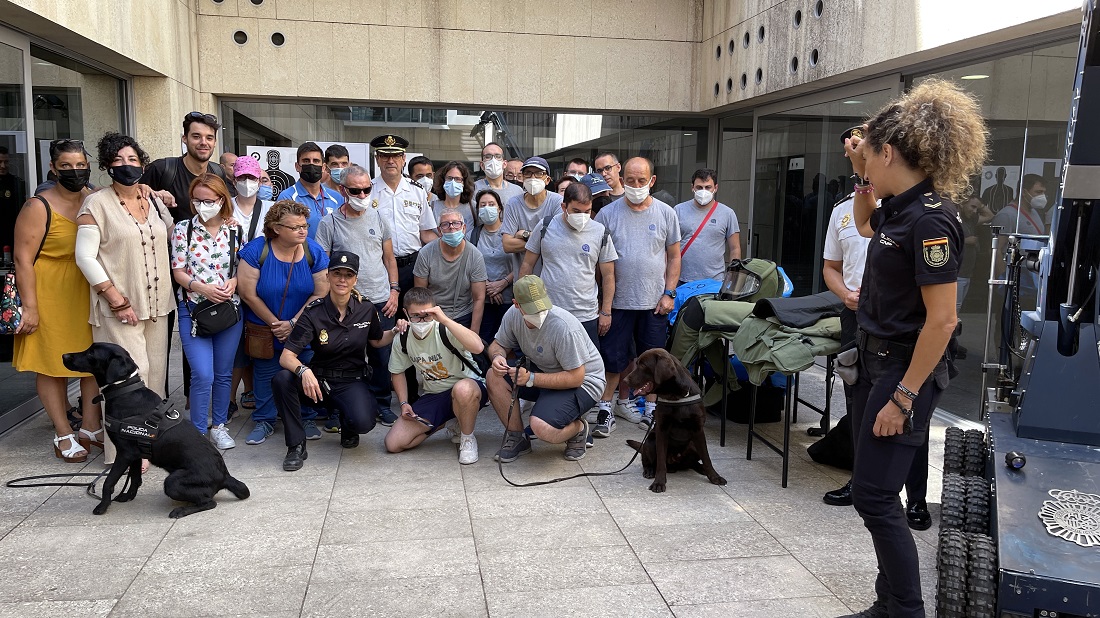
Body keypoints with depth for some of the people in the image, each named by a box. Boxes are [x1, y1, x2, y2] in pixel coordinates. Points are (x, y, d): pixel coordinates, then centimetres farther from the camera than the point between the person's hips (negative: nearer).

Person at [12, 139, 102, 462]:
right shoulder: (38, 207, -12)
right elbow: (23, 259, -12)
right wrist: (30, 307, -14)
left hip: (89, 292, 5)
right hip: (50, 295, -5)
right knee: (53, 364, 4)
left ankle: (90, 427, 23)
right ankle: (63, 434, 17)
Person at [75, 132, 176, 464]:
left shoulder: (154, 201, 11)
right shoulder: (97, 204, -5)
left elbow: (173, 236, 27)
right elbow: (85, 256, -10)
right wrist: (116, 299, -14)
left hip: (157, 304, 6)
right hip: (119, 307, -6)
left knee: (155, 372, 9)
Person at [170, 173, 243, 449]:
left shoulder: (236, 231, 4)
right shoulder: (183, 230, 0)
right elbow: (178, 272, -1)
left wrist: (233, 282, -12)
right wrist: (201, 288, -18)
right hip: (193, 310, -2)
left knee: (224, 373, 10)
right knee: (203, 375, -10)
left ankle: (219, 427, 26)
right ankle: (198, 433, 4)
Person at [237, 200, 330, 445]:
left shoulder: (314, 252, -10)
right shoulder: (256, 250, -15)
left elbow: (321, 293, -9)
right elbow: (248, 293, -14)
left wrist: (293, 323, -13)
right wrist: (274, 323, -11)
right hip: (265, 330, 0)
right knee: (265, 376, 11)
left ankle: (307, 419, 22)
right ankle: (264, 421, 28)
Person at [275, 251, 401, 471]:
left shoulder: (366, 309, -4)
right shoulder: (314, 313, -11)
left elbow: (377, 341, 17)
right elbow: (286, 357, -17)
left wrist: (396, 332, -4)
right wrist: (304, 371, -39)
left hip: (352, 381, 0)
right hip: (319, 380, 0)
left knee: (363, 422, -30)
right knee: (282, 379, -31)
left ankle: (347, 425, 11)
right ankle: (296, 445, -13)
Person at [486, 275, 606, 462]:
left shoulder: (564, 327, -31)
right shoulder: (513, 314, -12)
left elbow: (576, 378, -26)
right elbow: (498, 344, 5)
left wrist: (531, 378, -31)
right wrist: (498, 356, -21)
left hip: (582, 382, -7)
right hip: (543, 370, 7)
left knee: (542, 427, -30)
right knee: (494, 377, -14)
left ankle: (578, 428, 6)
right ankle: (517, 438, 2)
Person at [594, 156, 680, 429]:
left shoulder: (666, 213, 3)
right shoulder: (608, 213, -2)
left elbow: (674, 256, 8)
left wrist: (669, 293, -1)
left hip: (655, 303, 2)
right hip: (618, 301, -1)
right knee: (614, 357, 4)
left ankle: (651, 406, 25)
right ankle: (605, 406, 17)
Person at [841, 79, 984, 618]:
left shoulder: (930, 220, -21)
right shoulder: (897, 207, 6)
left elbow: (941, 320, -23)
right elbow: (865, 225, 31)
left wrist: (903, 398, -21)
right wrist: (861, 176, 14)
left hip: (905, 369, -9)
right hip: (874, 359, 9)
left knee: (873, 495, -4)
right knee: (872, 490, 14)